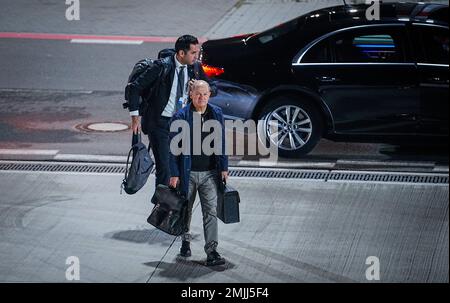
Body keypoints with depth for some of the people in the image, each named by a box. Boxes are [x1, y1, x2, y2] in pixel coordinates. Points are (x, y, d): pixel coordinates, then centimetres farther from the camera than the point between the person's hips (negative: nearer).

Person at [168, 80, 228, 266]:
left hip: (209, 173, 2)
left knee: (211, 211, -7)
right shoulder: (181, 117, -9)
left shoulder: (216, 114, 2)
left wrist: (224, 168, 8)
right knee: (185, 209, 14)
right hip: (187, 173, -2)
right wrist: (174, 174, -10)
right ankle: (185, 241, 37)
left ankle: (212, 252, -9)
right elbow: (173, 148, -7)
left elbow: (221, 143, 11)